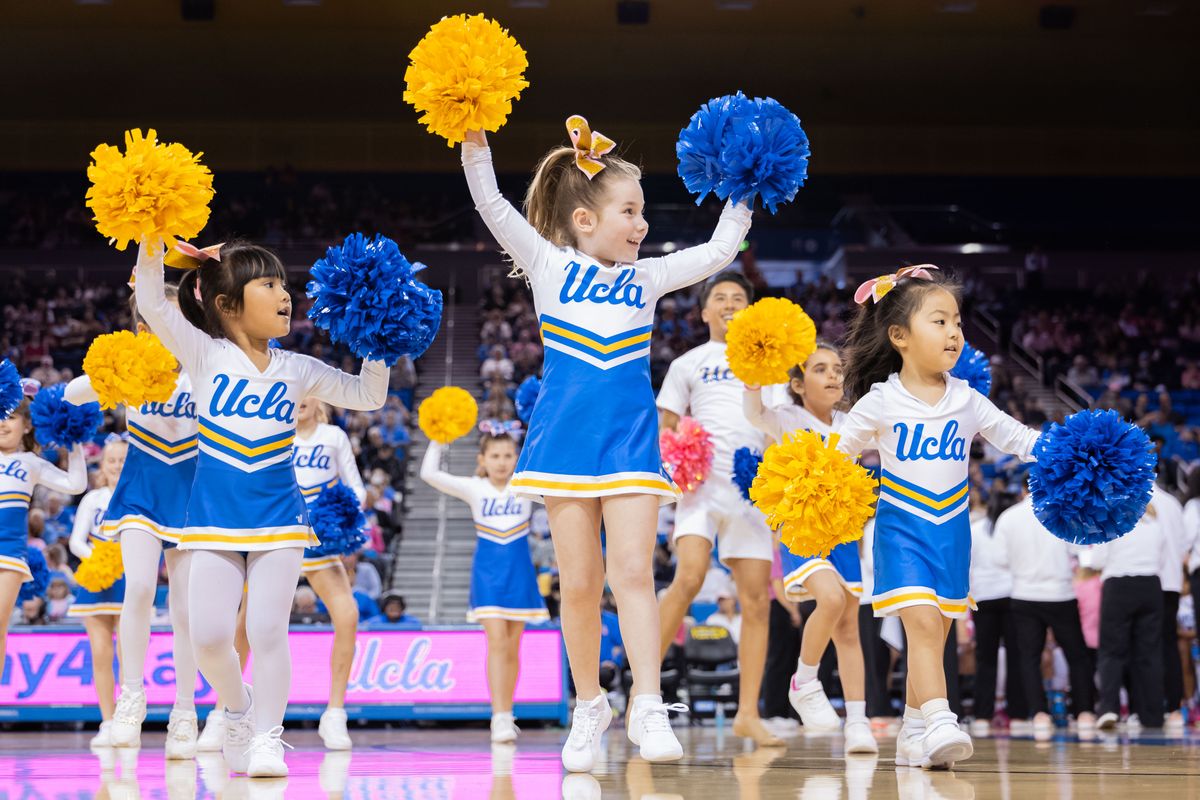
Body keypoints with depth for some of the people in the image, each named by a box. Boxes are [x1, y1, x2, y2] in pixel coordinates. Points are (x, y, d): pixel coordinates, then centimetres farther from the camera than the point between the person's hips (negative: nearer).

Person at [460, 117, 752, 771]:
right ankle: (589, 707, 14)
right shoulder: (549, 267, 4)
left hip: (630, 440, 1)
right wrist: (475, 141, -14)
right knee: (579, 581, 1)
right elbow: (492, 205, -4)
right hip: (566, 440, -1)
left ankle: (648, 709, -13)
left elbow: (717, 252, 16)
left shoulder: (646, 277, 12)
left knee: (633, 572, -9)